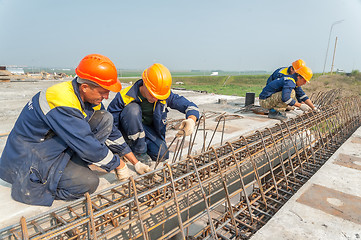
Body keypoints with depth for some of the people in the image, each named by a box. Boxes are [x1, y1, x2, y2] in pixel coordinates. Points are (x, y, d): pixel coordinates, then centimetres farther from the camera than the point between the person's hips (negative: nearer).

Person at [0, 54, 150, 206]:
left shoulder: (90, 97, -5)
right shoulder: (61, 102, -31)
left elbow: (111, 132, 3)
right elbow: (88, 147, -30)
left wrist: (135, 162, 3)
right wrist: (118, 165, -14)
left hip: (55, 147, 8)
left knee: (105, 119, -8)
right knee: (89, 182, -27)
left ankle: (72, 166, -3)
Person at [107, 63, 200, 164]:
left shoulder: (165, 96, -20)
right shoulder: (124, 97, -27)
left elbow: (191, 106, -20)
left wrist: (191, 120, -43)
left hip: (149, 128, 3)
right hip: (129, 129, -3)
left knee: (162, 155, -19)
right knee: (133, 109, -35)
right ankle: (139, 151, -19)